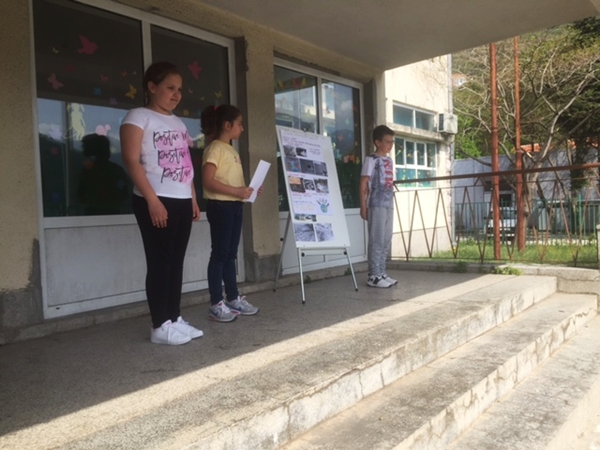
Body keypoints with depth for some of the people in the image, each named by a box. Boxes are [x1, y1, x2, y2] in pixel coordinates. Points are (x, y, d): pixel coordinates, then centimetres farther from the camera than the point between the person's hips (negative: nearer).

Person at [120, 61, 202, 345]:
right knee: (160, 261, -4)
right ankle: (160, 326, 3)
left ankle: (174, 319, 17)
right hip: (157, 202, -7)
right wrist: (152, 200, -20)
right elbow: (132, 161, -13)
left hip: (182, 201, 7)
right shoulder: (138, 117, -3)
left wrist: (193, 200, 15)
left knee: (176, 261, 9)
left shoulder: (178, 122, 20)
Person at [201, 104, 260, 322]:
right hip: (220, 206, -9)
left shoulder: (232, 150, 18)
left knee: (231, 254, 13)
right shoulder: (215, 148, -10)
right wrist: (236, 191, -22)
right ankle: (216, 304, 2)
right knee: (219, 254, -5)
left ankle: (234, 298, 21)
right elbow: (208, 181, -19)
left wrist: (248, 189, 7)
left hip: (234, 206, 9)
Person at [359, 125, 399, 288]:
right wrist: (363, 206, -14)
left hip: (389, 204, 8)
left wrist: (390, 203, 14)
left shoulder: (389, 160, 17)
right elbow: (363, 184, -9)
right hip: (376, 205, -8)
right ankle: (373, 276, 0)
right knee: (377, 240, -6)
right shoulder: (371, 159, -5)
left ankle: (381, 273, 18)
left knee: (386, 240, 10)